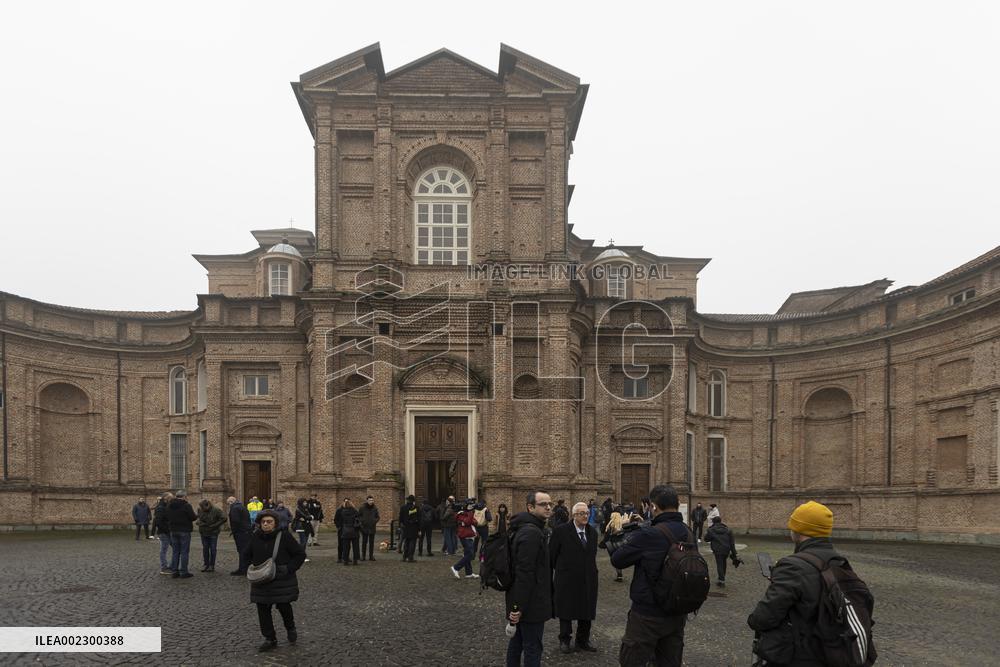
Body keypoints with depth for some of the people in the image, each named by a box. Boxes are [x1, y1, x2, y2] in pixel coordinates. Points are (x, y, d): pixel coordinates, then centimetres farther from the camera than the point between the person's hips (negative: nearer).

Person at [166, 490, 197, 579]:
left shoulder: (169, 505, 6)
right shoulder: (186, 505, -15)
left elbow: (167, 518, 9)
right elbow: (193, 517, -13)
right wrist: (197, 516, 7)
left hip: (173, 531, 6)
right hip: (184, 531, -6)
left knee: (175, 551, 13)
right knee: (184, 552, 0)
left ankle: (174, 571, 14)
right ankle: (183, 572, 1)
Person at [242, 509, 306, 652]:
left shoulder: (284, 536, -10)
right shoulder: (255, 537, 0)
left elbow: (300, 554, -5)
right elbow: (248, 555, 19)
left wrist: (288, 568, -14)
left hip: (282, 580, -4)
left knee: (283, 606, -5)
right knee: (263, 609, 4)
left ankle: (291, 628, 27)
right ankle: (270, 639, 19)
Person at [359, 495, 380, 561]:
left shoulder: (375, 508, 5)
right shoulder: (362, 508, -3)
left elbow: (378, 517, 12)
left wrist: (376, 521, -7)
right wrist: (361, 521, -10)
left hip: (372, 528, 2)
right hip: (364, 528, -2)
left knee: (371, 542, 7)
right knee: (364, 542, 3)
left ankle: (371, 556, 13)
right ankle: (363, 556, 9)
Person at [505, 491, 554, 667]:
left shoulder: (531, 529, 13)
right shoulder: (531, 533, -21)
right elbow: (524, 573, -26)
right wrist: (519, 606, -26)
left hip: (521, 601, 10)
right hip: (530, 604, -10)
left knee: (517, 640, 19)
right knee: (532, 648, -3)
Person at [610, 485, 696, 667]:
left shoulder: (648, 535, -21)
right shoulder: (690, 535, 1)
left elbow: (617, 560, -13)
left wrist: (628, 537, 3)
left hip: (647, 616, -6)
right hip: (678, 616, 7)